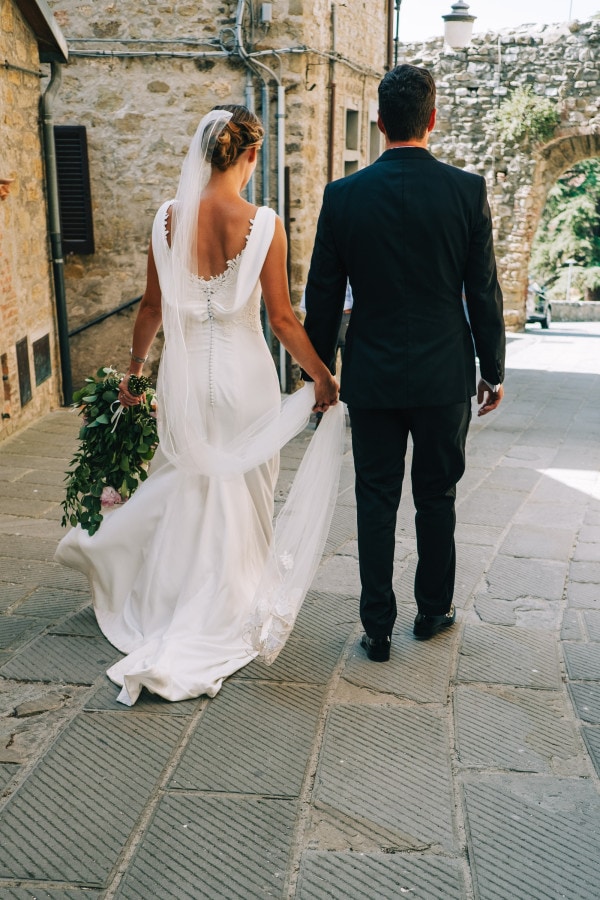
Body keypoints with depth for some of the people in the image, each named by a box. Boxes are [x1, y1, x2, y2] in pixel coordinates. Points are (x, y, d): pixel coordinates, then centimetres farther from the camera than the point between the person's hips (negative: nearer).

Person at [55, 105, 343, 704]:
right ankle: (230, 614, 26)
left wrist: (132, 372, 15)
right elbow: (282, 319, -10)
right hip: (243, 372, -3)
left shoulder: (168, 218, -3)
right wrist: (322, 377, 2)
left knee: (183, 481, 22)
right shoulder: (263, 223, -12)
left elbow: (152, 306, 3)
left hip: (184, 372, 3)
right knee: (241, 493, 13)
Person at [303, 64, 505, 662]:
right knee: (437, 496, 15)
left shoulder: (343, 195, -4)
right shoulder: (466, 190, -6)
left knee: (375, 501, 8)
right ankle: (434, 610, 30)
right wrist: (493, 369, 9)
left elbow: (322, 295, -1)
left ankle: (377, 629, 15)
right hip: (445, 376, 0)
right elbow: (484, 290, -3)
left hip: (371, 376, 0)